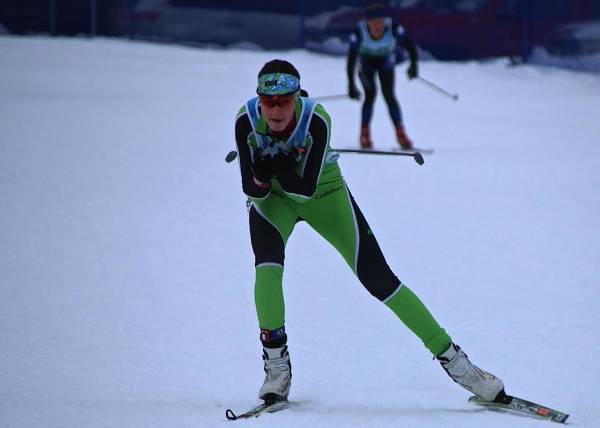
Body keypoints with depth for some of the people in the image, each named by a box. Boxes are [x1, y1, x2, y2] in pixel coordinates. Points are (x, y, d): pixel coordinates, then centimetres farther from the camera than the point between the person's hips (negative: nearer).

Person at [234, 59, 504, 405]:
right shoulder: (247, 121, -27)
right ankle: (276, 365, -9)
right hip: (271, 198, 1)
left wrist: (278, 171, -47)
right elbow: (252, 191, -22)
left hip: (323, 193, -1)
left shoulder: (316, 120, -32)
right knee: (268, 268, -27)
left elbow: (307, 187, -31)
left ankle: (450, 355, 2)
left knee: (378, 279, -6)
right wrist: (261, 177, -43)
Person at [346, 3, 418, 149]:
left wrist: (414, 64, -44)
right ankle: (365, 134, -4)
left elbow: (410, 44, -29)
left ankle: (400, 133, -2)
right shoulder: (360, 32, -34)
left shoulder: (394, 28, -32)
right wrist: (351, 85, -40)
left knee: (389, 95, -11)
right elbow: (351, 59, -34)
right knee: (370, 93, -16)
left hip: (385, 61, 1)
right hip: (366, 61, -1)